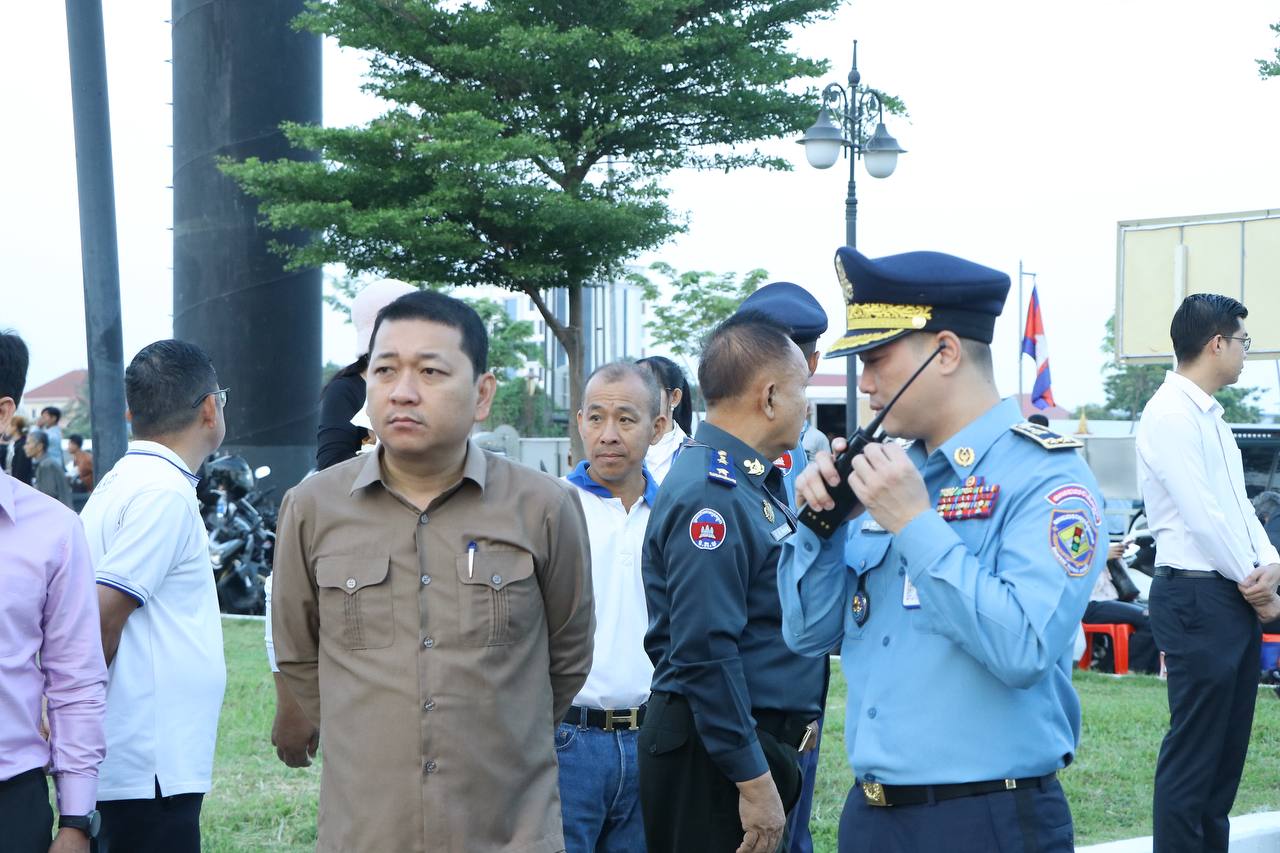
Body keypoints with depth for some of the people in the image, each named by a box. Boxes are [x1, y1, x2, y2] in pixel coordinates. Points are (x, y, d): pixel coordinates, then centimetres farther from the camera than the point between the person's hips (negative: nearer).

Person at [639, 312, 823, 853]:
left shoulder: (753, 483, 11)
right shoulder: (711, 494, -19)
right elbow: (705, 652, -24)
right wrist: (755, 782, -23)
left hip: (769, 735, 10)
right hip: (714, 750, -10)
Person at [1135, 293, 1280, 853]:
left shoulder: (1210, 415, 17)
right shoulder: (1171, 414, -13)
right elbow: (1203, 514, -18)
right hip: (1196, 597, -10)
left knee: (1229, 745, 13)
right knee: (1193, 749, -6)